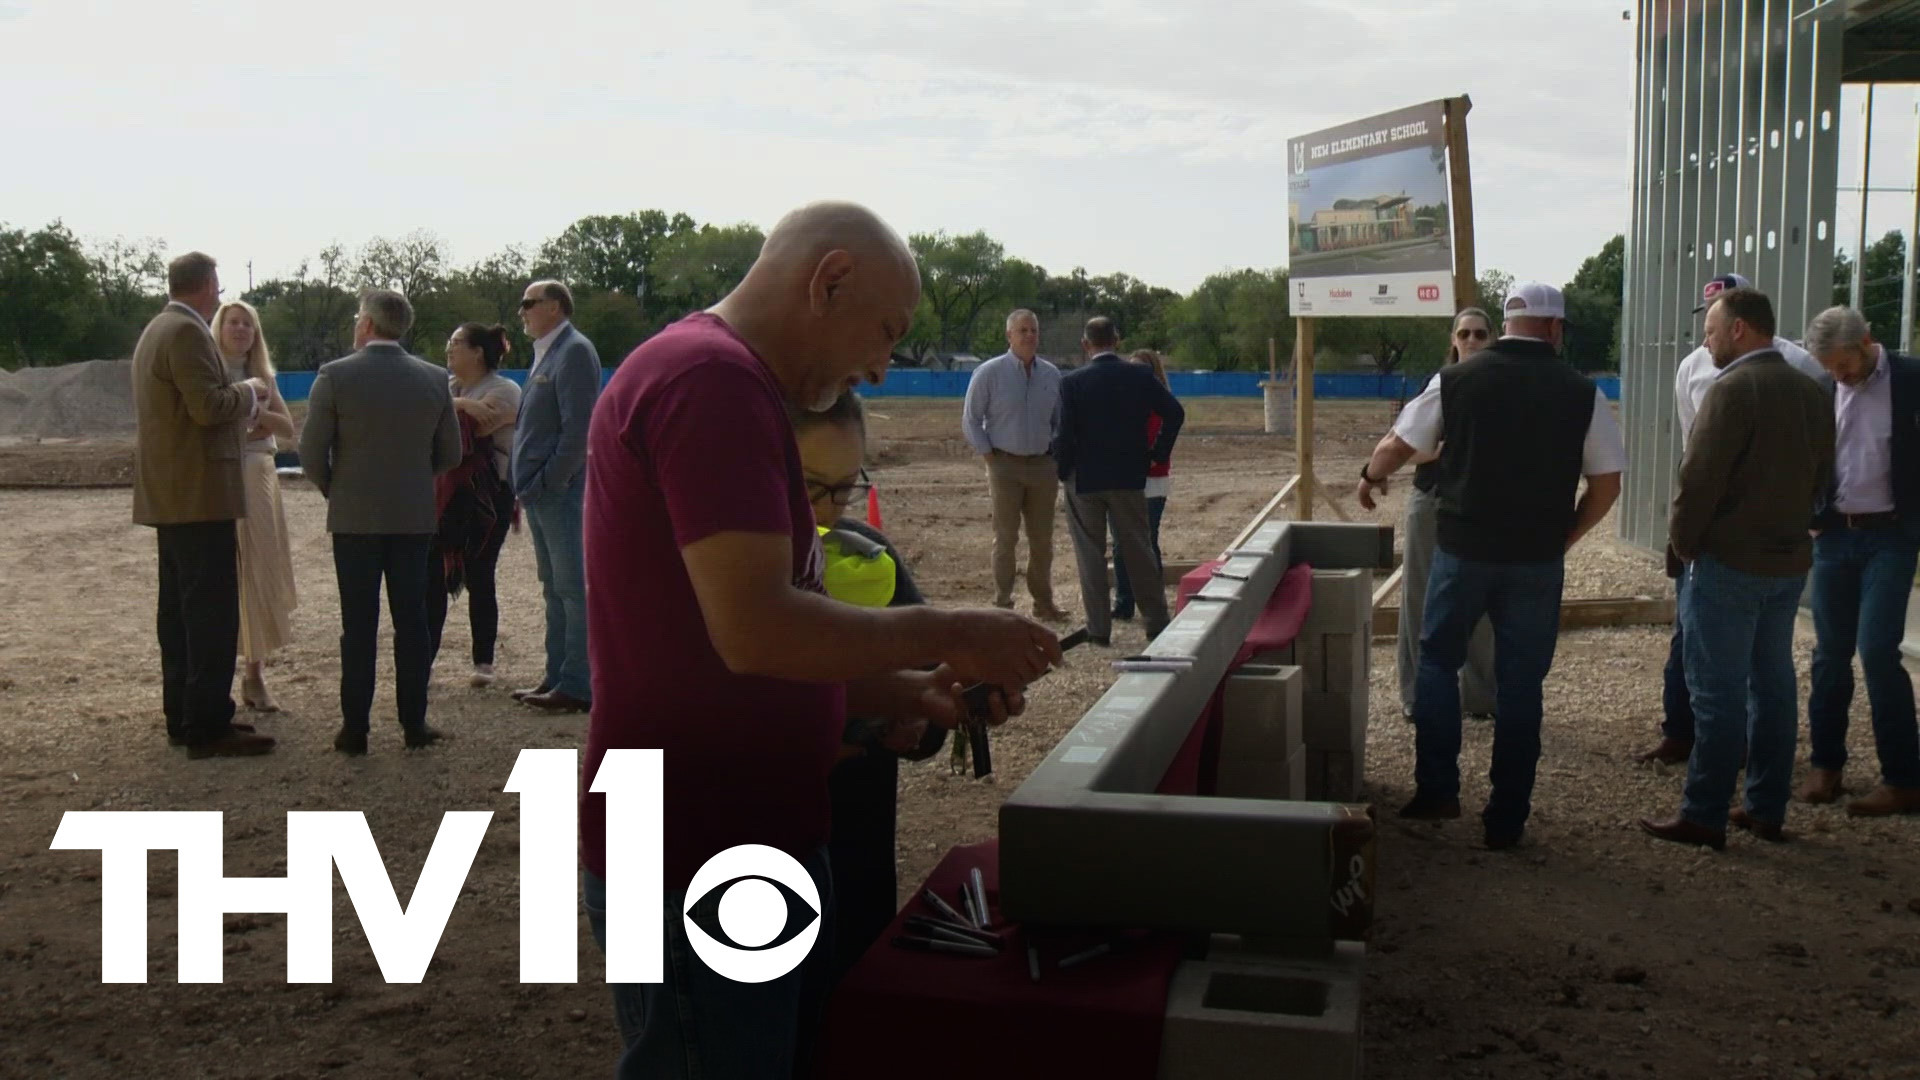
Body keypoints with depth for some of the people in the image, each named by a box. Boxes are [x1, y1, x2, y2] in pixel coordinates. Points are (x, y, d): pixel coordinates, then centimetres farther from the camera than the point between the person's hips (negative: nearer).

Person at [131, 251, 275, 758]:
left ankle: (183, 716, 19)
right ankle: (208, 726, -8)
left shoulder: (157, 329, 18)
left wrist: (239, 413, 18)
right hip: (198, 492, -11)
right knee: (213, 609, -9)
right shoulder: (187, 331, -14)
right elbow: (210, 405, -22)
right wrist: (248, 391, -5)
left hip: (169, 494, 11)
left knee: (180, 608, 13)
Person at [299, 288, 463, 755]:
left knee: (358, 625, 3)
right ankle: (414, 724, 10)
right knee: (412, 621, 7)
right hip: (414, 517, 2)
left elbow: (312, 452, -7)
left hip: (354, 517, -2)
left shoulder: (334, 376, -8)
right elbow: (450, 454, 6)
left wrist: (334, 490, 10)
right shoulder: (434, 378, 1)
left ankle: (355, 728, 6)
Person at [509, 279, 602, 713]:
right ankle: (558, 677, 21)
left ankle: (578, 686, -3)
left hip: (557, 490, -10)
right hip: (538, 489, 10)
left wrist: (549, 481, -20)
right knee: (554, 587, 14)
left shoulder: (574, 351, -10)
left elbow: (578, 426, -18)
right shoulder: (546, 353, 19)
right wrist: (528, 484, 13)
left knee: (573, 588, -6)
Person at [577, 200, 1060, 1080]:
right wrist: (944, 634, -14)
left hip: (757, 840, 10)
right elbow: (755, 631, -26)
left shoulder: (723, 381, 16)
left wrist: (911, 695, 7)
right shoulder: (711, 380, -17)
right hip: (693, 865, -10)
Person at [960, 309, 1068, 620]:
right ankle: (1002, 605, 7)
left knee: (1042, 539, 9)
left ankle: (1043, 603, 20)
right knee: (1006, 538, -1)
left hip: (1042, 465, 4)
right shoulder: (989, 373, -6)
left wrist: (1058, 460, 8)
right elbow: (970, 421, -3)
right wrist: (991, 458, -6)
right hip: (1005, 465, -4)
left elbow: (1061, 421, 16)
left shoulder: (1051, 375, 6)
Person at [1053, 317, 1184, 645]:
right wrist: (1158, 454, 8)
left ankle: (1099, 628, 7)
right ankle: (1157, 622, 15)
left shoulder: (1072, 383, -10)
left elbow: (1065, 433, -13)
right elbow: (1174, 413, -2)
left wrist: (1062, 470, 2)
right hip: (1129, 476, 3)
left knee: (1090, 554, 6)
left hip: (1085, 479, -2)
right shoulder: (1140, 375, -2)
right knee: (1138, 550, 12)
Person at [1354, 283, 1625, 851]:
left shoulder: (1456, 380, -3)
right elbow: (1607, 483, 1)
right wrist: (1564, 537, 14)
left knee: (1438, 662, 18)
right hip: (1537, 560, 1)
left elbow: (1397, 447, 4)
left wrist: (1370, 475, 25)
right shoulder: (1582, 393, -1)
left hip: (1462, 549, 0)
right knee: (1520, 685, 9)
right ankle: (1505, 820, 13)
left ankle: (1436, 790, 17)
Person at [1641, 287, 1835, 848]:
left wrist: (1682, 541, -5)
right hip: (1789, 560, 8)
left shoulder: (1733, 389, -16)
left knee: (1718, 692, -3)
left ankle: (1704, 816, 2)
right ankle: (1767, 810, 20)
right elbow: (1820, 473, 15)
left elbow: (1700, 477, -18)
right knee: (1773, 685, 13)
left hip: (1729, 563, -8)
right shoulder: (1810, 391, 7)